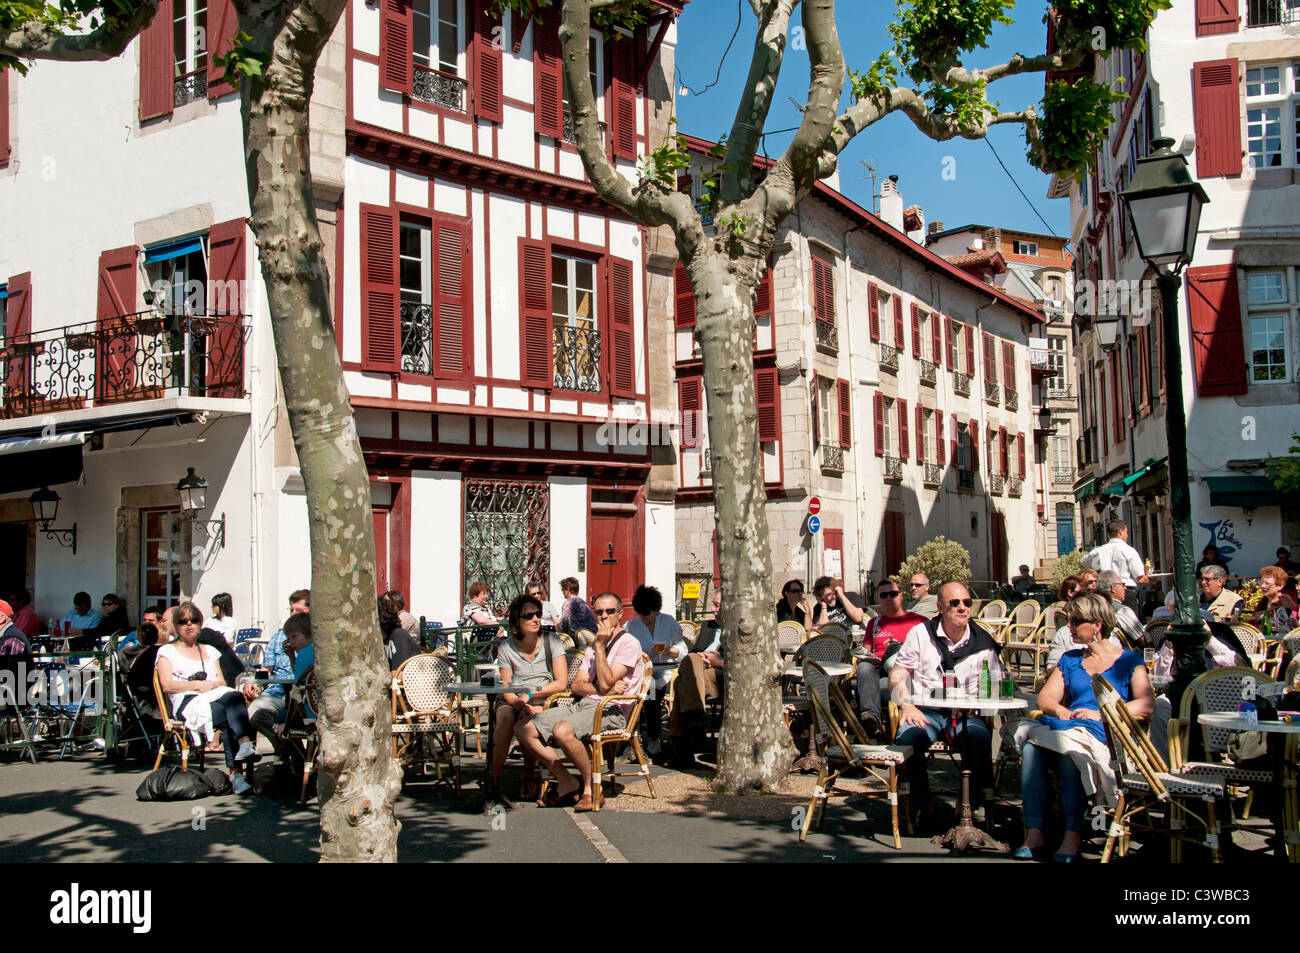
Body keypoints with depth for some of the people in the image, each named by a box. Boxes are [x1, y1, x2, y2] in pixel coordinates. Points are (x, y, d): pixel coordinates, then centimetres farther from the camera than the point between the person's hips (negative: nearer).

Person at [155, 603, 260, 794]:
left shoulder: (210, 651, 32)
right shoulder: (167, 651, 20)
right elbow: (167, 685, 4)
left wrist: (213, 685, -2)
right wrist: (198, 684, -7)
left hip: (218, 696, 3)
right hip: (188, 703, -3)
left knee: (233, 696, -37)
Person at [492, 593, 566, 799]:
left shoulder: (551, 641, 1)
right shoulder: (506, 649, 4)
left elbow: (561, 683, -6)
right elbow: (507, 691, 1)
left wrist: (530, 694, -15)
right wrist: (521, 705, -21)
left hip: (544, 702, -2)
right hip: (514, 702, 2)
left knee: (527, 721, -34)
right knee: (505, 718, -32)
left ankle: (528, 779, -14)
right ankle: (493, 781, -25)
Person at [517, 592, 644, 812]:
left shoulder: (629, 644, -2)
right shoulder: (594, 645, 24)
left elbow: (605, 683, -14)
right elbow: (576, 685, 12)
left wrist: (600, 645, -9)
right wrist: (604, 689, -7)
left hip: (611, 711, -8)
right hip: (583, 704, 8)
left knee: (562, 730, -35)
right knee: (525, 729, -9)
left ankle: (590, 788, -15)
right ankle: (567, 782, -3)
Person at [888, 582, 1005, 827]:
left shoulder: (983, 642, 8)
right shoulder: (920, 633, 6)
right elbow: (898, 673, 4)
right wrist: (907, 706, -13)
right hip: (925, 710, 0)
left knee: (979, 738, -32)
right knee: (909, 738, -31)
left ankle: (969, 805, -11)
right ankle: (921, 806, -12)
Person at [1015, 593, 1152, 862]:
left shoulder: (1129, 660, 12)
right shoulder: (1070, 659, 25)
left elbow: (1147, 704, -4)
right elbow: (1045, 698, 16)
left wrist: (1102, 713, -14)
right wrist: (1060, 711, -7)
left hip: (1109, 735, -4)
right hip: (1070, 727, 4)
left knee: (1070, 750, -38)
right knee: (1030, 748, -29)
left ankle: (1072, 834, -33)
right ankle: (1034, 832, -30)